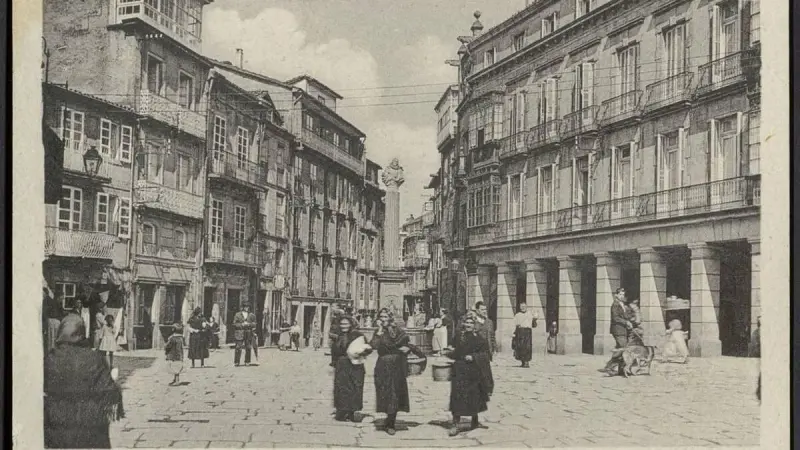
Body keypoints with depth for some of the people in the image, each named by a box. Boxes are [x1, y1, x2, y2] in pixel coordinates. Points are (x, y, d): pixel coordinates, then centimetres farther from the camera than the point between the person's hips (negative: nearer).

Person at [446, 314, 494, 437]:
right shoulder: (460, 338, 9)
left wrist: (473, 357, -18)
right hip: (460, 370, 2)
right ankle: (455, 423, -6)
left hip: (474, 370, -2)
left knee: (474, 396, 9)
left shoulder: (479, 338, -4)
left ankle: (475, 421, 28)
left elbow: (485, 353, -7)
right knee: (457, 396, -6)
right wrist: (450, 353, 3)